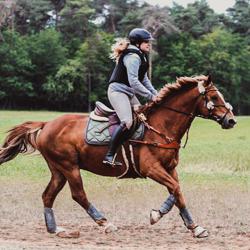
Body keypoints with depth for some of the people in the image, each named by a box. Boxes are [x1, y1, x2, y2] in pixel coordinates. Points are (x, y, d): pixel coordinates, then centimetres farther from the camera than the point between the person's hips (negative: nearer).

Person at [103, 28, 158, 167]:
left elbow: (144, 79, 18)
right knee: (127, 122, -24)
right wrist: (150, 96, -20)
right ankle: (109, 156, -26)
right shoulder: (133, 57, -18)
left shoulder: (141, 56, 16)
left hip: (129, 93, 11)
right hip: (118, 91, -11)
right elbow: (133, 82, -24)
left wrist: (156, 94, 6)